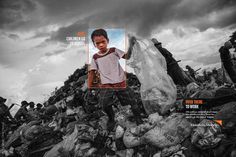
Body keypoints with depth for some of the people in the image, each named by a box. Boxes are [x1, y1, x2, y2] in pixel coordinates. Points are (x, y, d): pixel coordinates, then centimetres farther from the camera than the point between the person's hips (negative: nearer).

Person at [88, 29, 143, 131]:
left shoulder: (114, 51, 2)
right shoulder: (95, 57, 5)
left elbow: (127, 57, -7)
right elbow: (92, 72, 7)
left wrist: (130, 46, -25)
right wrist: (89, 88, 3)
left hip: (120, 82, 0)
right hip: (106, 85, 0)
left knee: (131, 100, 6)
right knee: (104, 104, -18)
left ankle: (138, 118, 30)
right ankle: (111, 119, 12)